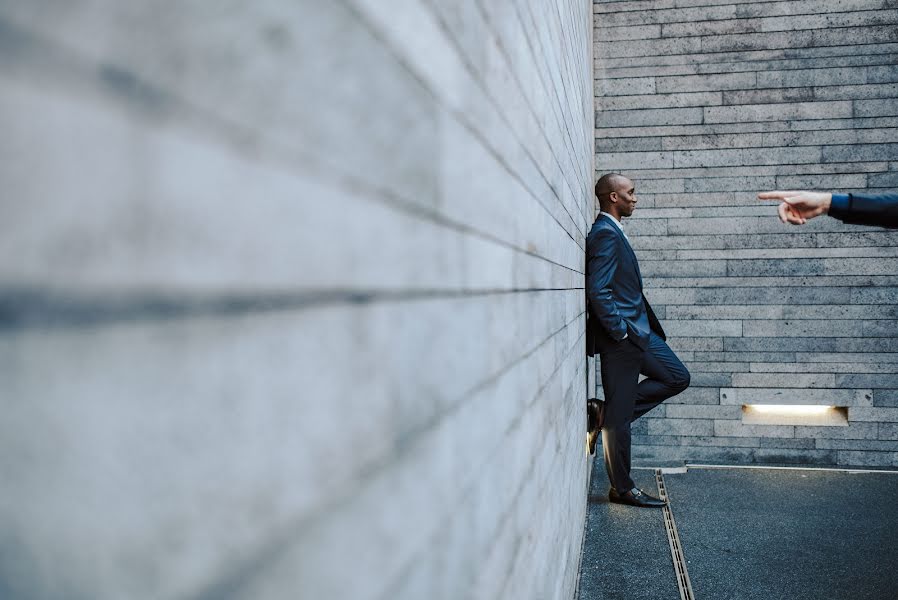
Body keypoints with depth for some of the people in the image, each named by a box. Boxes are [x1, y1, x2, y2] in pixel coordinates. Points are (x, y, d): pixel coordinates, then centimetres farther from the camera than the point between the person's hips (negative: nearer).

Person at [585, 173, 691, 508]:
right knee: (619, 416, 0)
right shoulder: (605, 234, -16)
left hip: (638, 332, 10)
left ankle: (611, 414, 15)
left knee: (678, 377, 17)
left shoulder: (612, 232, 15)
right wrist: (620, 334, -18)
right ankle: (622, 489, 12)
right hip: (620, 338, -10)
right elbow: (598, 291, -24)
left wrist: (636, 331, 15)